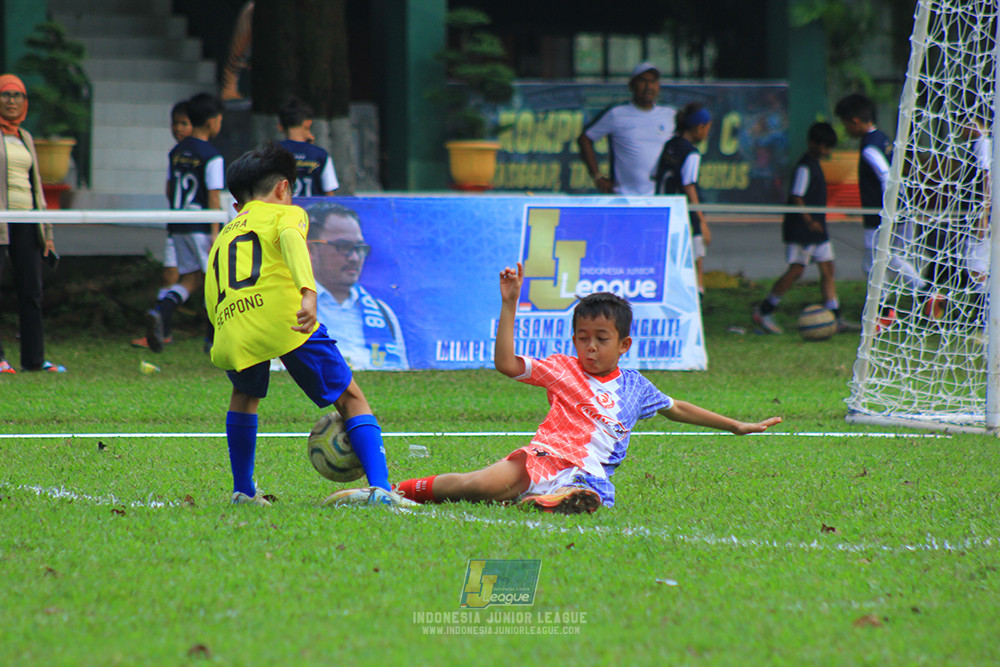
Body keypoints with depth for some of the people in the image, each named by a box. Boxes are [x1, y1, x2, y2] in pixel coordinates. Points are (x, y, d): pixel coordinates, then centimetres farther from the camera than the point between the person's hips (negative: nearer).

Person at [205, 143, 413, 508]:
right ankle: (380, 488, -9)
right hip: (282, 316, -4)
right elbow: (291, 240, -6)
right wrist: (308, 292, -21)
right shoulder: (286, 213, 20)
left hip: (233, 331, 4)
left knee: (245, 394, 35)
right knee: (351, 399, 7)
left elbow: (212, 304, 25)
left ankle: (243, 491, 33)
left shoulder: (224, 236, 35)